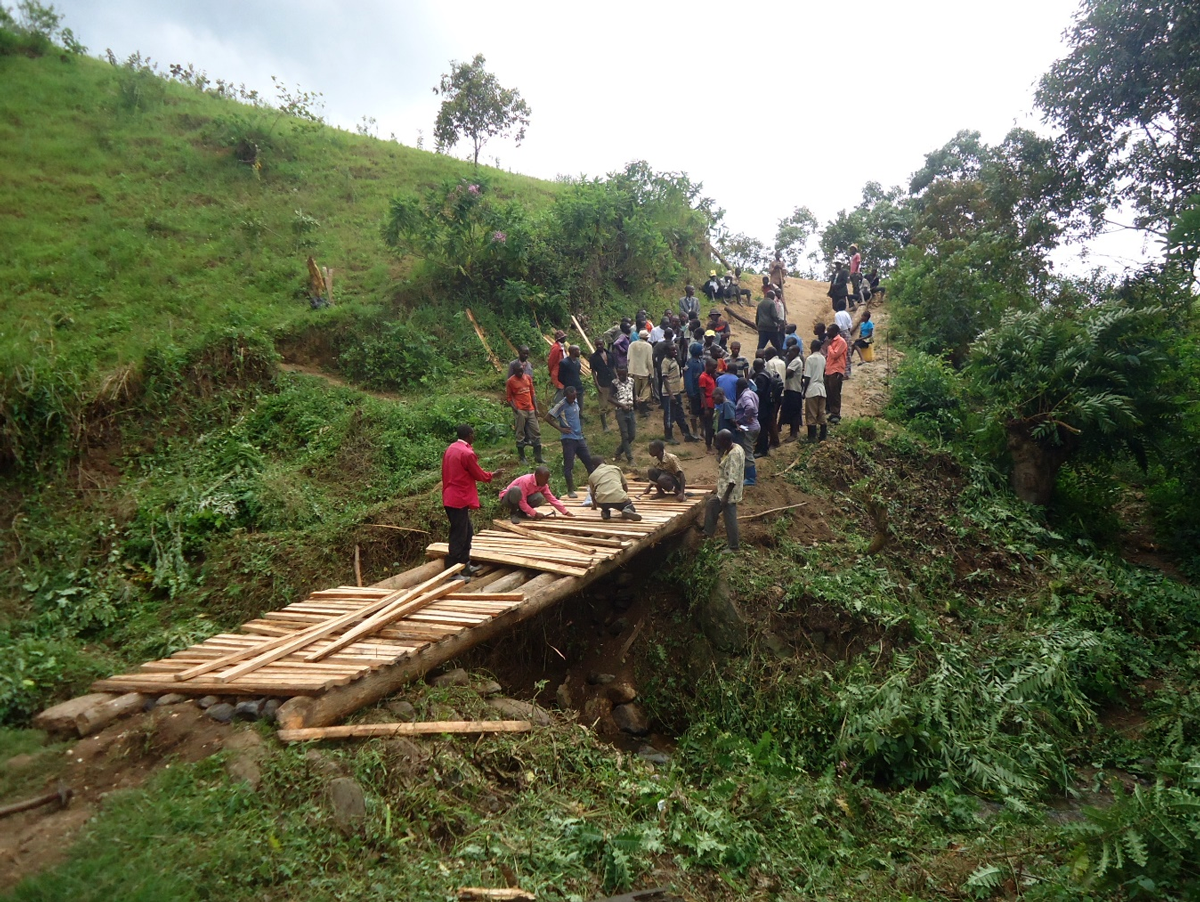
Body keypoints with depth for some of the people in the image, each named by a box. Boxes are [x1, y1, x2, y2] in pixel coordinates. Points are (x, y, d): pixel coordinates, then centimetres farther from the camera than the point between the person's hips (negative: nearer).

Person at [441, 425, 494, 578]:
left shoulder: (450, 449, 9)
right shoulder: (467, 453, -18)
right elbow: (479, 475, -8)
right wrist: (492, 475, 9)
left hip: (450, 497, 9)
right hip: (460, 500, -9)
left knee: (466, 532, 19)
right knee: (458, 536, -1)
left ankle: (464, 566, 28)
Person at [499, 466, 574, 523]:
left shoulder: (543, 484, -8)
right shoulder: (525, 481, -31)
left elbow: (552, 499, -6)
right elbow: (522, 503, -30)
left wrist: (565, 512, -13)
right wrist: (535, 514, -29)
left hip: (522, 500, 6)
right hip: (507, 500, -6)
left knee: (539, 497, -24)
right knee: (516, 490, -41)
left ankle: (521, 512, -1)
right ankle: (514, 513, -17)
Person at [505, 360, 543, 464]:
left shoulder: (528, 377, 7)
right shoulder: (510, 381, -7)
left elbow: (532, 393, 12)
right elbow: (508, 397, -4)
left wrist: (536, 407, 7)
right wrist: (515, 408, -16)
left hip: (530, 409, 5)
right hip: (520, 411, -5)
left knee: (536, 432, 5)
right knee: (520, 434, 1)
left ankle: (538, 457, 12)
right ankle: (522, 457, 12)